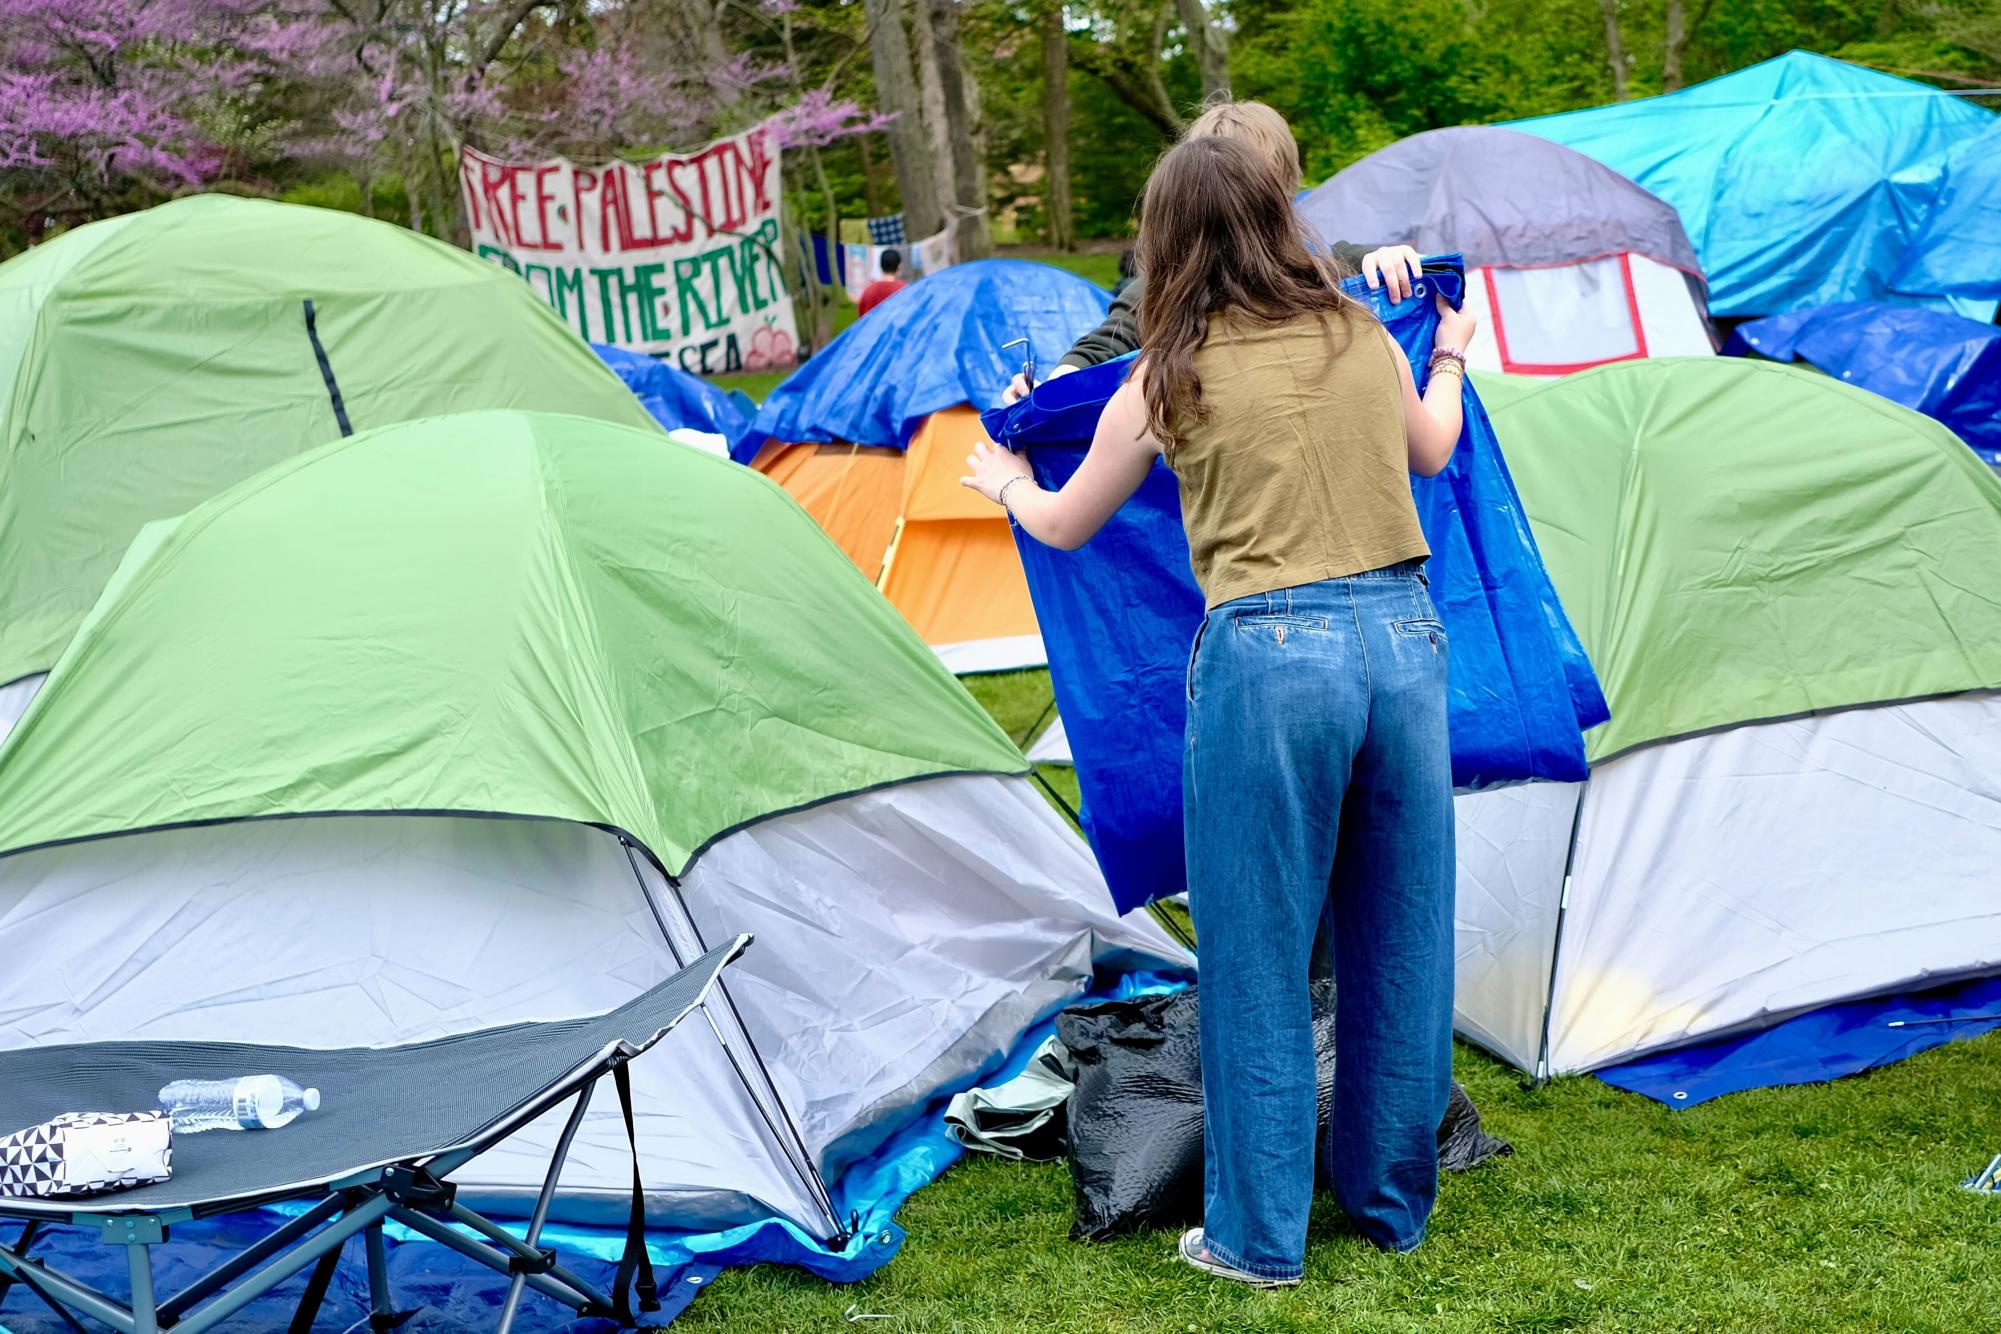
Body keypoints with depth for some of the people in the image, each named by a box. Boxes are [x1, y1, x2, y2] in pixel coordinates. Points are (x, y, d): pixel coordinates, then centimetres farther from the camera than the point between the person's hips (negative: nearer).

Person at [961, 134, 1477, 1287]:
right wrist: (1451, 359, 52)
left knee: (1260, 955, 7)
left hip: (1269, 657, -4)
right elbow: (1433, 452, 31)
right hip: (1406, 634, 5)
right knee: (1401, 935, 15)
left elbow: (1066, 528, 15)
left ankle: (1258, 1237, 16)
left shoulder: (1171, 376, 0)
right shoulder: (1365, 338, 10)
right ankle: (1396, 1201, 30)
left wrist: (1009, 486, 37)